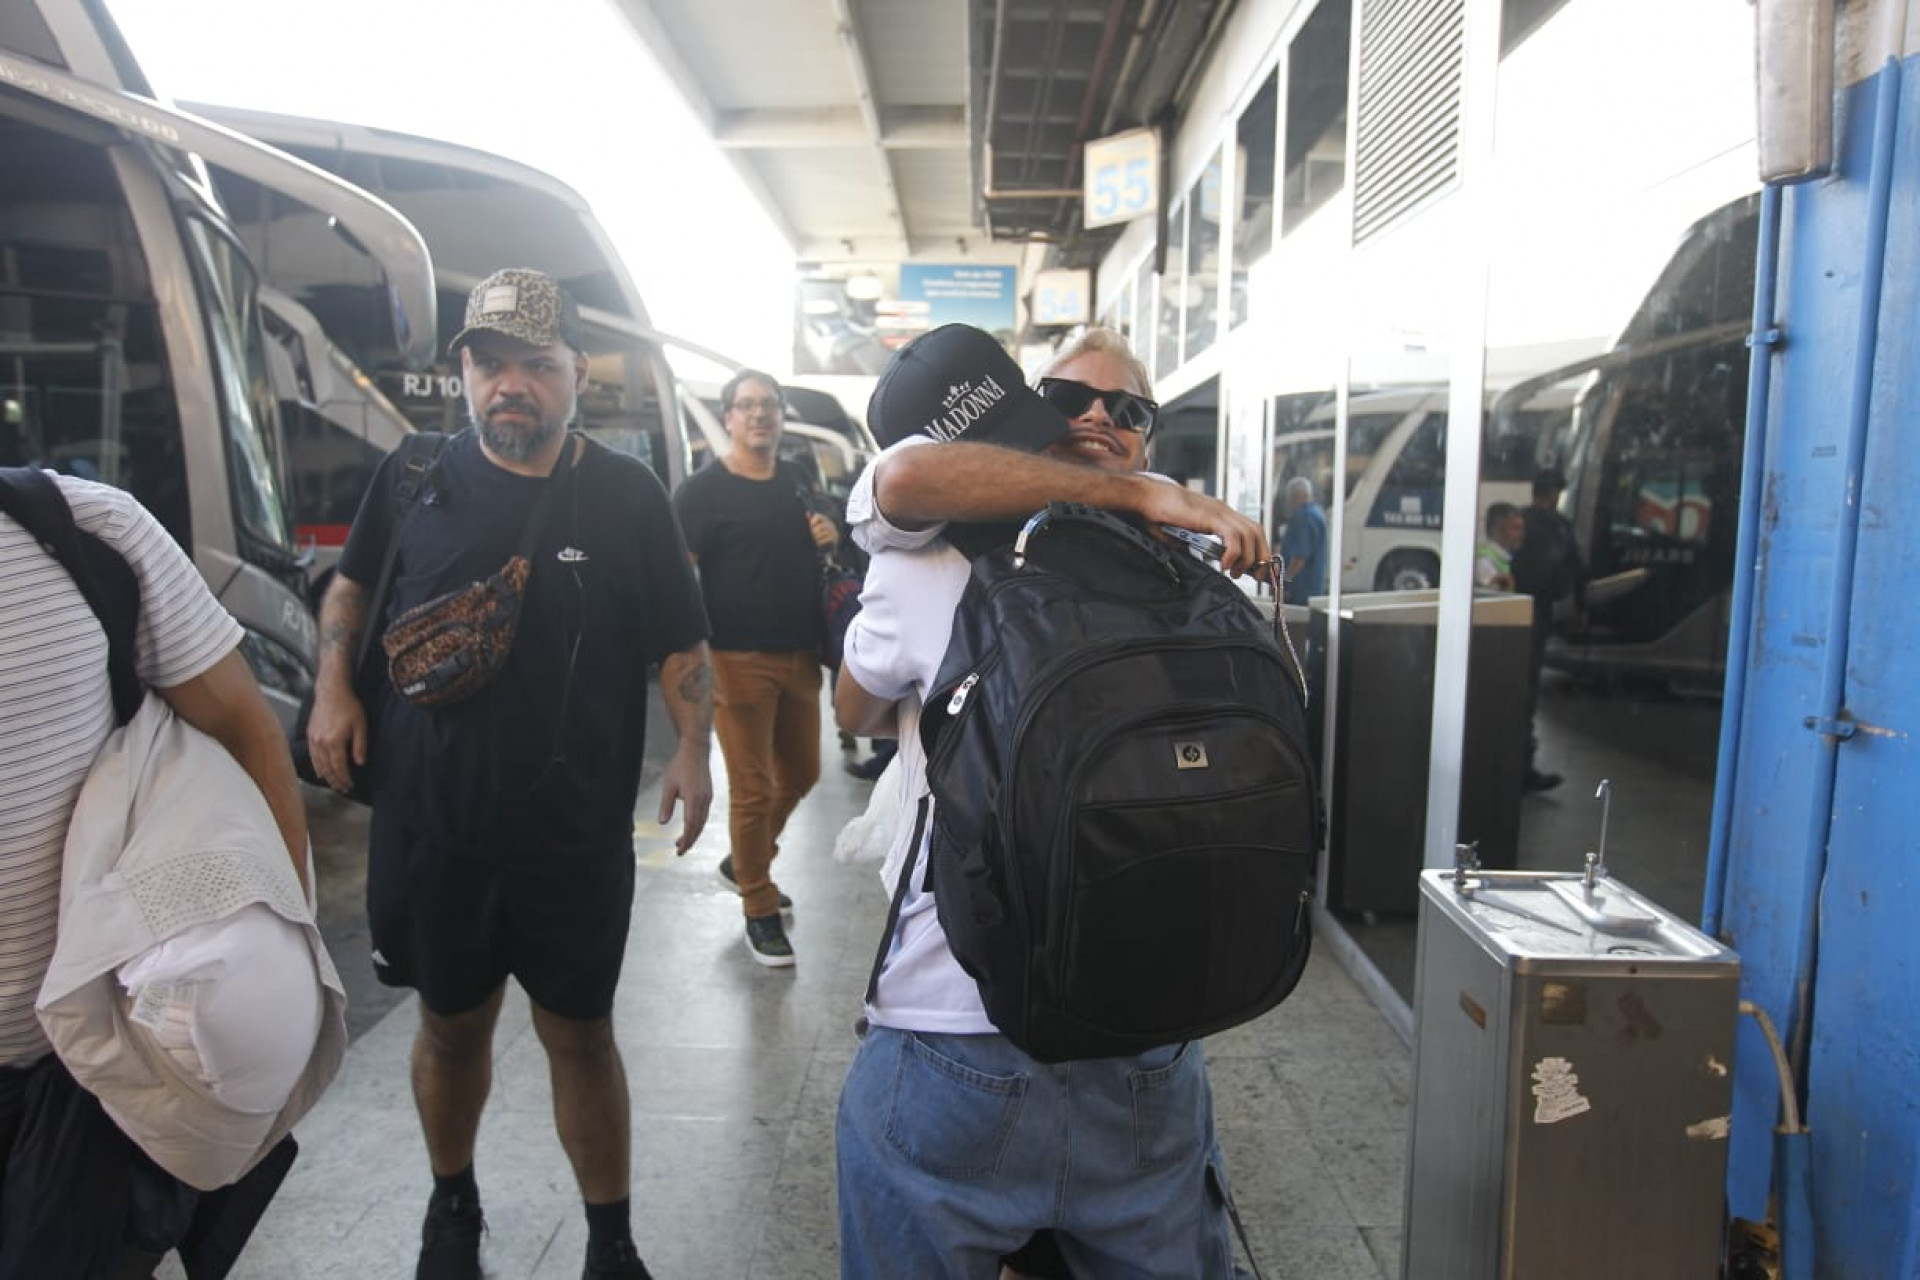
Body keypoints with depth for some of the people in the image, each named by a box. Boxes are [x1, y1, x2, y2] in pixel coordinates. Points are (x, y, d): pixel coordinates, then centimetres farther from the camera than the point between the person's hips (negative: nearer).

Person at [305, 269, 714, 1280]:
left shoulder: (626, 495, -5)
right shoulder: (414, 477, 0)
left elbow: (682, 641, 0)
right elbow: (351, 586, 16)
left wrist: (694, 750, -13)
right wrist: (333, 687, 1)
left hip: (576, 838, -2)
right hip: (430, 826, 2)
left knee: (580, 1034, 10)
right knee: (451, 1025, 20)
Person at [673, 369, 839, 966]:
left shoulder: (797, 480, 13)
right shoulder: (702, 490, -6)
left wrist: (828, 537, 3)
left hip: (801, 654, 7)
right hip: (739, 659, -7)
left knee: (802, 772, 17)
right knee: (753, 789, 0)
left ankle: (746, 861, 41)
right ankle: (760, 912, 16)